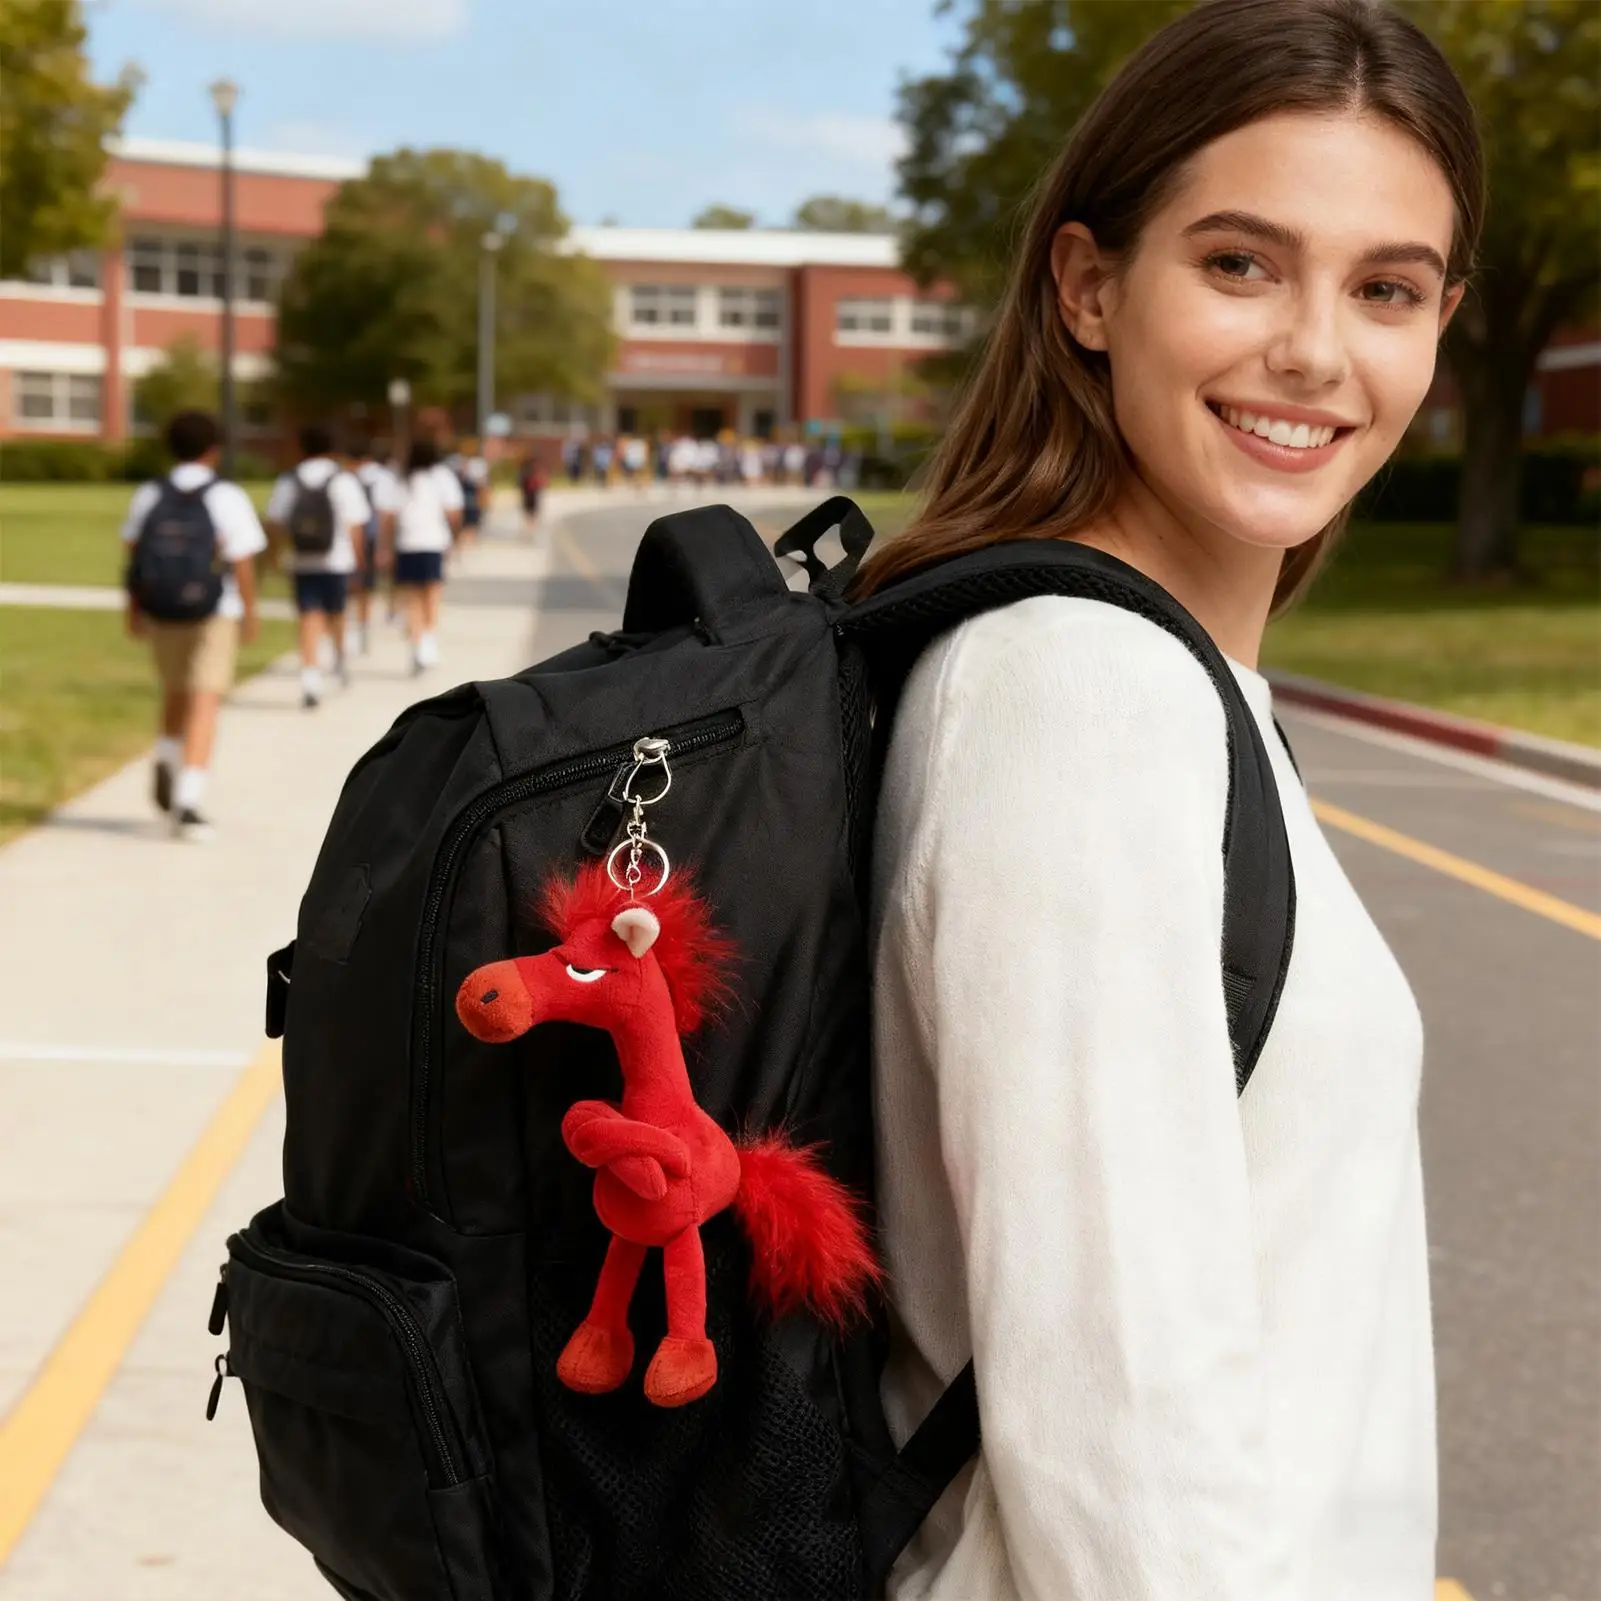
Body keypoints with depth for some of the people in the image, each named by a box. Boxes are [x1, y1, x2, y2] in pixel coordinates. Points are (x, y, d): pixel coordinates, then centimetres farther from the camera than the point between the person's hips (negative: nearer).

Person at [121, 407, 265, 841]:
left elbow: (133, 557, 1)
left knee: (175, 695, 26)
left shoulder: (148, 496, -1)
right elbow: (243, 564, -12)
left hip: (161, 613, 4)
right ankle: (187, 804, -13)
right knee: (204, 706, -4)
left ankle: (166, 763, 5)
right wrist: (251, 612, 1)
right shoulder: (227, 498, -11)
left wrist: (134, 610, 11)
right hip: (214, 615, -4)